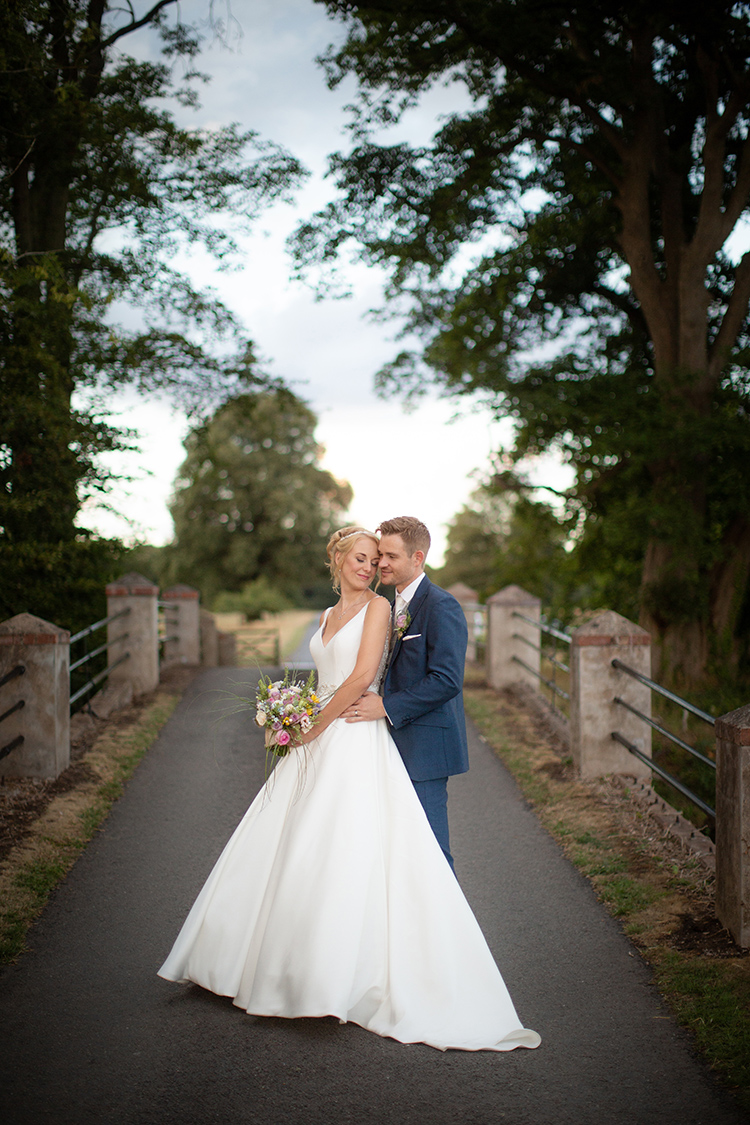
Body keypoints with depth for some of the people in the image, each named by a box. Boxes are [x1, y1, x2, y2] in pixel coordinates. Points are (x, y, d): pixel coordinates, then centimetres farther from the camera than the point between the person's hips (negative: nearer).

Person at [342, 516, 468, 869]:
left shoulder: (441, 607, -14)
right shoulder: (396, 605, 16)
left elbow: (446, 680, -22)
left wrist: (386, 706, -20)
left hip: (425, 748, -9)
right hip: (398, 747, 9)